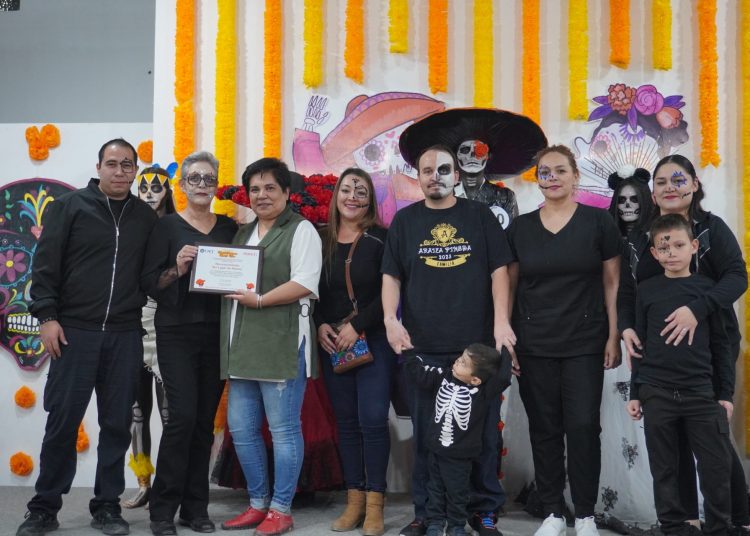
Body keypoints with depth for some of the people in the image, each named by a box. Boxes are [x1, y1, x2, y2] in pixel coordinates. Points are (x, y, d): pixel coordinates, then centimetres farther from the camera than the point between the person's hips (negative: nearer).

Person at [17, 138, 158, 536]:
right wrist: (47, 316, -9)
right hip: (74, 331, -2)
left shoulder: (146, 217, 10)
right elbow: (46, 264, -2)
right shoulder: (68, 207, 2)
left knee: (117, 423, 5)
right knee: (62, 421, 1)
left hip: (125, 335, 3)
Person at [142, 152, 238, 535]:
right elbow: (149, 282, -3)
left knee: (206, 420, 6)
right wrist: (177, 269, -19)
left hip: (217, 333, 4)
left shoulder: (229, 227, 12)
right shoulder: (168, 226, 1)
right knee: (183, 415, -11)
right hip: (177, 333, -4)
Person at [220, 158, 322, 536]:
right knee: (241, 429, 9)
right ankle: (258, 504, 23)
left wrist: (259, 299, -17)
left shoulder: (301, 230, -2)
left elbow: (305, 283, -12)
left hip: (282, 342, -8)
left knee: (283, 429, -1)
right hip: (243, 344, 8)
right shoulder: (244, 233, 21)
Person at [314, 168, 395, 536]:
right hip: (332, 343, 3)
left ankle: (374, 503, 3)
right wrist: (320, 325, -5)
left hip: (374, 341, -3)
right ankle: (354, 500, 14)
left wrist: (357, 327, -14)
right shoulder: (320, 240, 6)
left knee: (373, 420, -7)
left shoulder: (381, 239, -3)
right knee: (346, 421, 7)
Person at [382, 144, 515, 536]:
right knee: (427, 432, 6)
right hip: (423, 346, 1)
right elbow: (391, 276, 8)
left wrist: (501, 321, -9)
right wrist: (391, 320, -7)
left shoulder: (479, 216, 7)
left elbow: (498, 270, 2)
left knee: (482, 430, 4)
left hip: (477, 343, 0)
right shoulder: (405, 221, 10)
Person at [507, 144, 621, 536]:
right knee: (544, 429, 7)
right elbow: (508, 287, 8)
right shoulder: (519, 228, 5)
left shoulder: (598, 222, -1)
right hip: (534, 346, 2)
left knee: (583, 426, -2)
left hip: (585, 344, -2)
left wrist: (614, 337, -3)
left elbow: (612, 283, 2)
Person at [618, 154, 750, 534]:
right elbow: (626, 292, 9)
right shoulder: (638, 238, 8)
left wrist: (697, 309, -30)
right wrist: (626, 327, -11)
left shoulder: (712, 227, -3)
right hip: (658, 352, 4)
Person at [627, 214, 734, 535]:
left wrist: (726, 394, 3)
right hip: (657, 394, 0)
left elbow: (720, 345, 6)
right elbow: (640, 344, 8)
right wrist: (635, 394, 6)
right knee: (664, 470, 7)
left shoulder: (707, 288, 3)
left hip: (701, 393, 0)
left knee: (717, 467, 1)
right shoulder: (647, 290, 4)